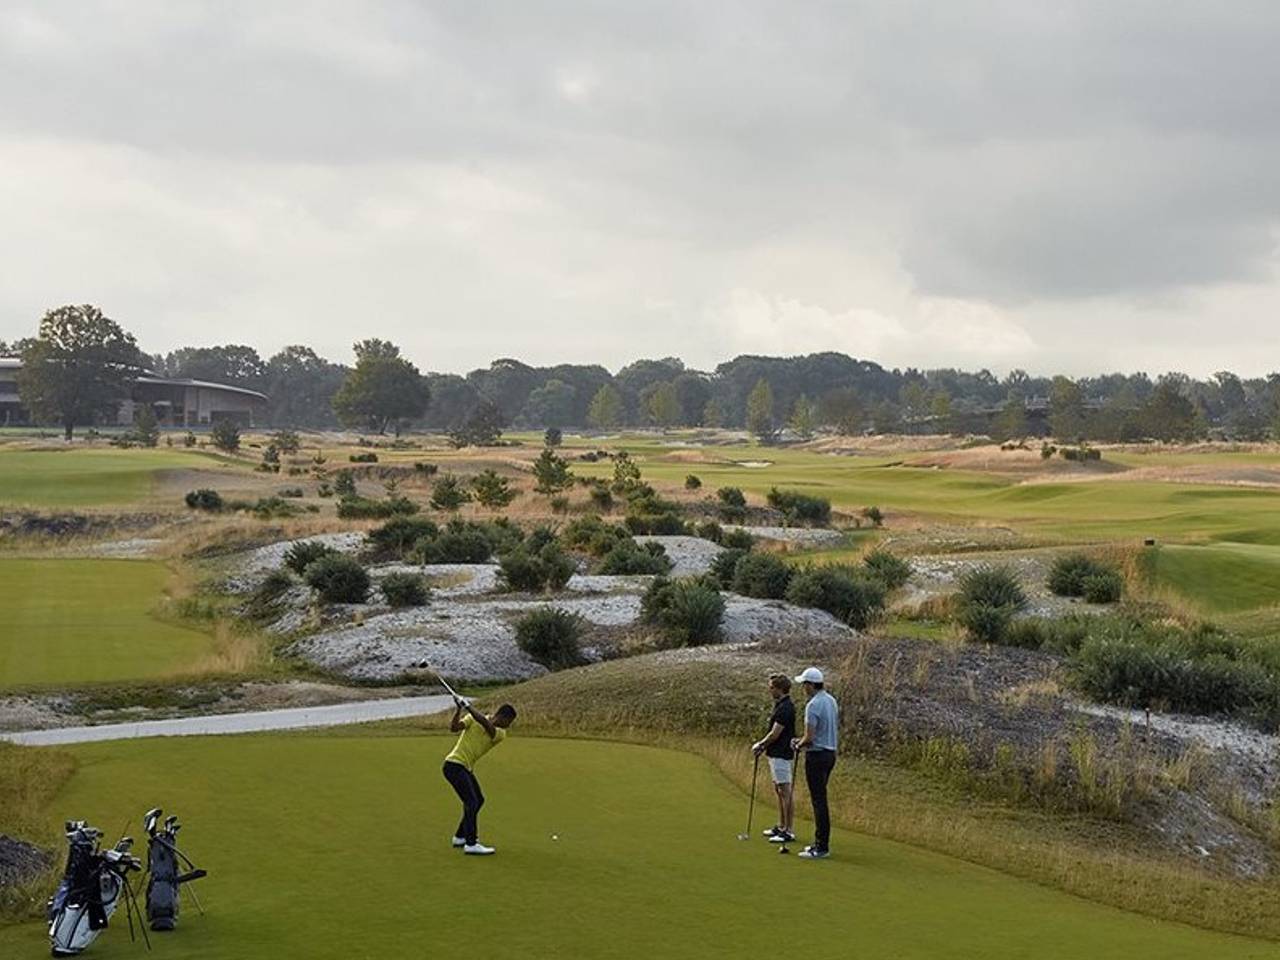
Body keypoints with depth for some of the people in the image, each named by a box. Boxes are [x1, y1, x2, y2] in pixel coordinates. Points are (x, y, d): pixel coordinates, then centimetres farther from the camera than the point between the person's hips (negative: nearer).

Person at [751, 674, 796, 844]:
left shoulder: (785, 708, -20)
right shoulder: (780, 705, 12)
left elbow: (775, 734, -19)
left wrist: (760, 745, -5)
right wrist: (762, 744, 8)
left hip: (782, 755, -11)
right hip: (776, 754, 11)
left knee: (785, 792, -6)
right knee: (779, 790, 16)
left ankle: (789, 831, -3)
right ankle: (781, 826, 24)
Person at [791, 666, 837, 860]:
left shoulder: (813, 705, -20)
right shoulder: (831, 700, 11)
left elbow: (809, 738, -21)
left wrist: (799, 745, -1)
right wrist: (802, 740, 16)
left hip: (817, 756, -10)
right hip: (830, 753, 10)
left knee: (819, 801, -6)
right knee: (820, 800, 16)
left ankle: (822, 848, -5)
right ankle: (821, 842, 21)